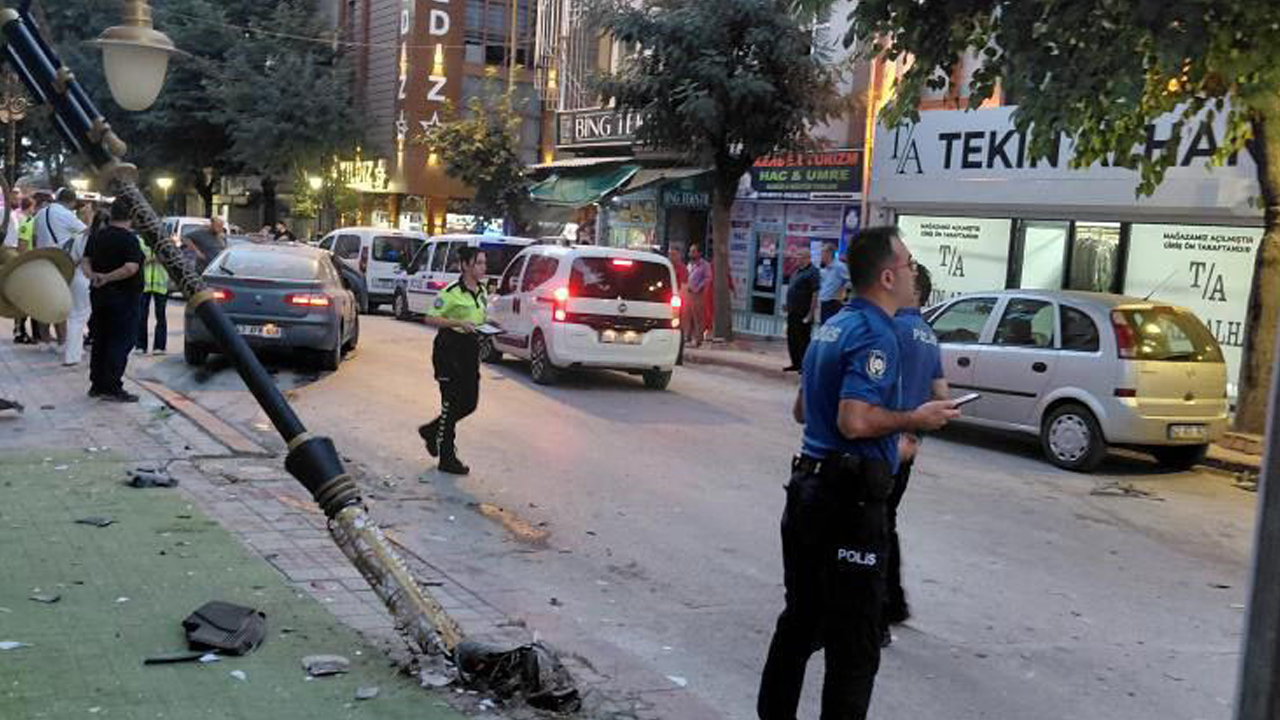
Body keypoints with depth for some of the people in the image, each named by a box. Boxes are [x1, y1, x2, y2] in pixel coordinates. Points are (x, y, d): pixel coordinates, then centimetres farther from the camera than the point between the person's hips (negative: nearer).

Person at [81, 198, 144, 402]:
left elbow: (85, 261, 7)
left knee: (100, 341, 15)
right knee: (120, 343, -4)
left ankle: (97, 385, 20)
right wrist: (107, 278, -18)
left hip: (100, 295, 8)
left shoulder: (97, 236, 9)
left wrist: (93, 276, -10)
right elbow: (131, 268, -26)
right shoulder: (129, 239, -15)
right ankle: (113, 388, -5)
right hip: (124, 297, -8)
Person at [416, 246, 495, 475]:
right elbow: (430, 318, -16)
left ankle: (432, 431, 32)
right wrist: (459, 323, -26)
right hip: (450, 347, -8)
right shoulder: (452, 293, -15)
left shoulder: (482, 291, 9)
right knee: (452, 403, -3)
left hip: (471, 348, 8)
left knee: (470, 403, 9)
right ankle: (447, 458, 5)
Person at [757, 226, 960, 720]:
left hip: (808, 486, 10)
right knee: (854, 643, -1)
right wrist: (916, 419, -12)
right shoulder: (875, 334, -16)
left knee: (800, 622, 19)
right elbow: (856, 421, -27)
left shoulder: (831, 326, 14)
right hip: (849, 498, -10)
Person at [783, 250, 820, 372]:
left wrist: (811, 313, -22)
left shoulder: (812, 272, -12)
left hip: (804, 313, -9)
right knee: (792, 339, 14)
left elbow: (815, 293, -18)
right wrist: (788, 305, 17)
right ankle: (795, 363, 23)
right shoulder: (797, 272, 16)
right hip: (793, 312, 9)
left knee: (803, 339, -4)